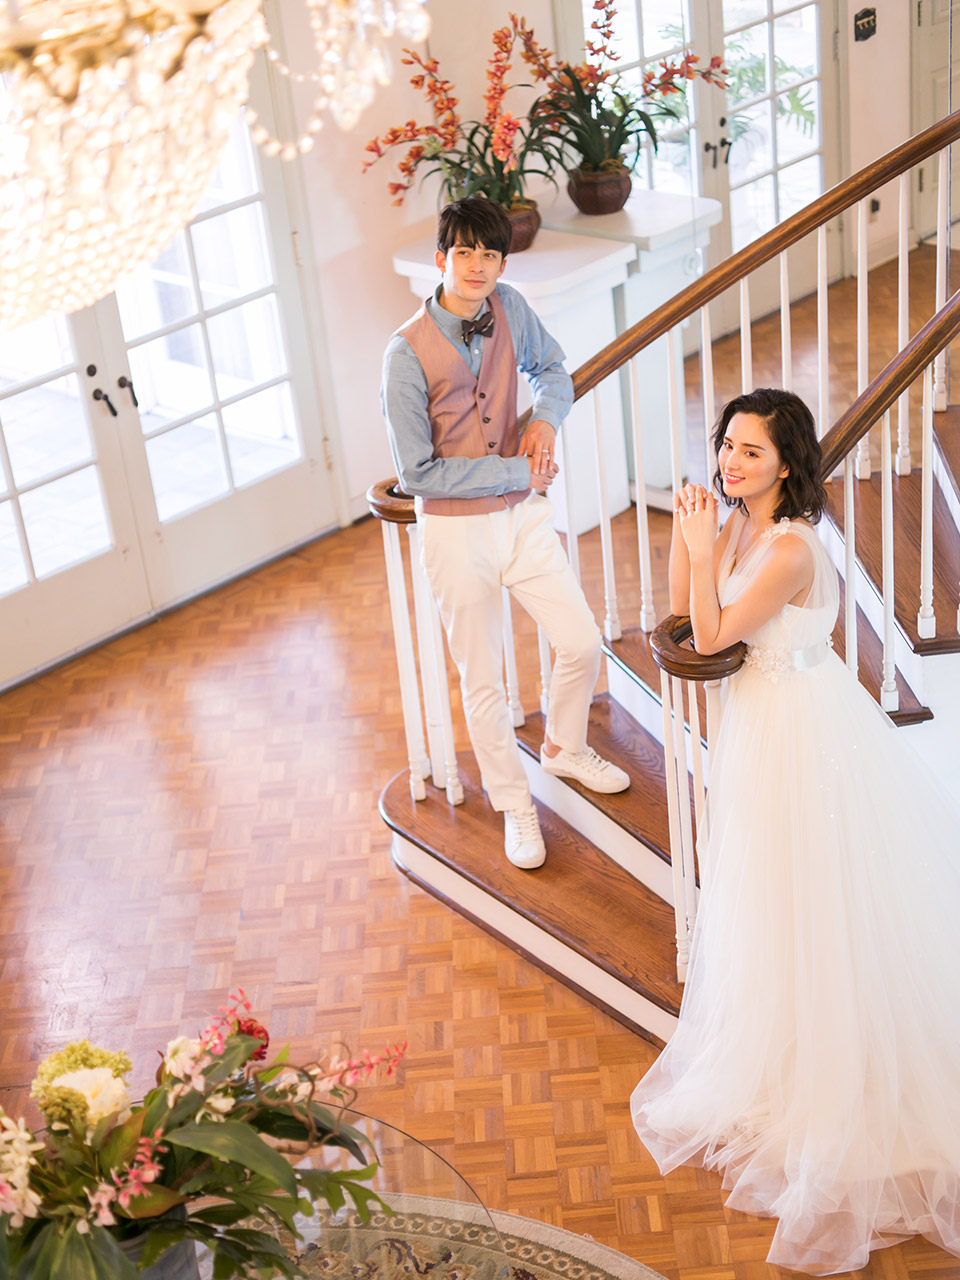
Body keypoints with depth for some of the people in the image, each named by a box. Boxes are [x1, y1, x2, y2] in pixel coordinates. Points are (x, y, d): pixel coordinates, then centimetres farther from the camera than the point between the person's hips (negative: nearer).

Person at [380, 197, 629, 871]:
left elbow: (552, 368, 17)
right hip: (457, 528, -5)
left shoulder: (509, 308, -4)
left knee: (583, 644, 8)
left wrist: (545, 419, -5)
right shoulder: (409, 352, -20)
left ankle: (565, 747, 39)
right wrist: (517, 470, -17)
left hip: (525, 512, 5)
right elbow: (419, 471, -19)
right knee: (483, 679, 8)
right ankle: (515, 805, 29)